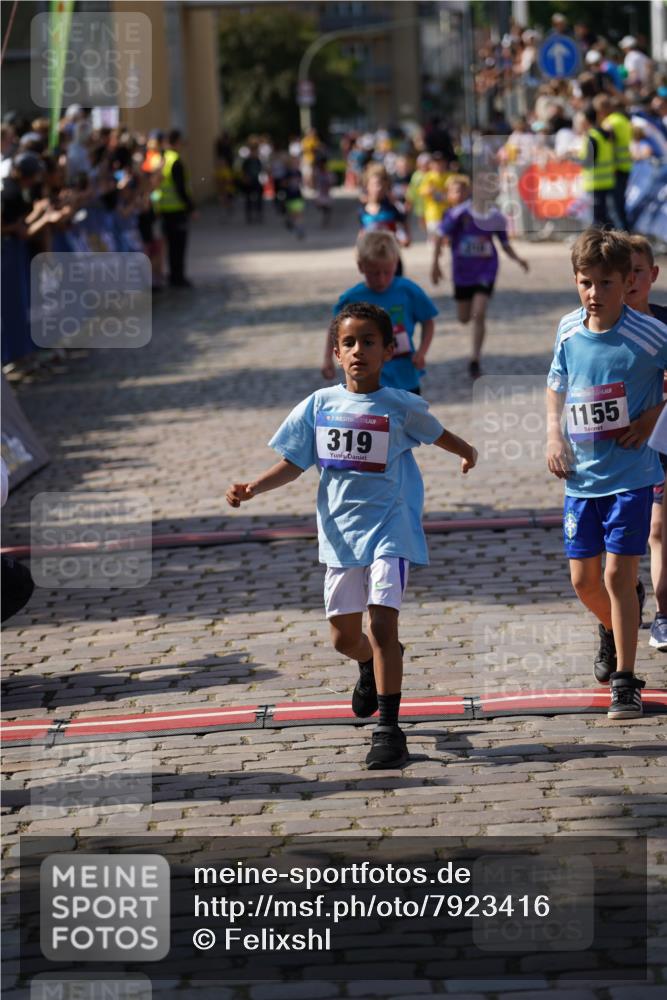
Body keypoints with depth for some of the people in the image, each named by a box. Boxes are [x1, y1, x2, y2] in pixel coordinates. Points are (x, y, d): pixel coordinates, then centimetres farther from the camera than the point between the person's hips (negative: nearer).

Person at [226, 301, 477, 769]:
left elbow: (435, 432, 17)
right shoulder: (319, 405, 1)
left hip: (389, 526, -3)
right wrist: (252, 489, -6)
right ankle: (373, 665, 49)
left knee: (382, 624, -17)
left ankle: (389, 728, -12)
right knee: (345, 636, 12)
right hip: (340, 533, 4)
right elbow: (293, 464, 6)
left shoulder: (401, 407, -4)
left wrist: (467, 451, 10)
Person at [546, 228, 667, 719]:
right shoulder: (569, 329, 0)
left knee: (618, 573, -9)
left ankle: (625, 681, -1)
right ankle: (613, 628, 43)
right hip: (582, 474, 5)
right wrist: (554, 432, 3)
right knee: (584, 578, 11)